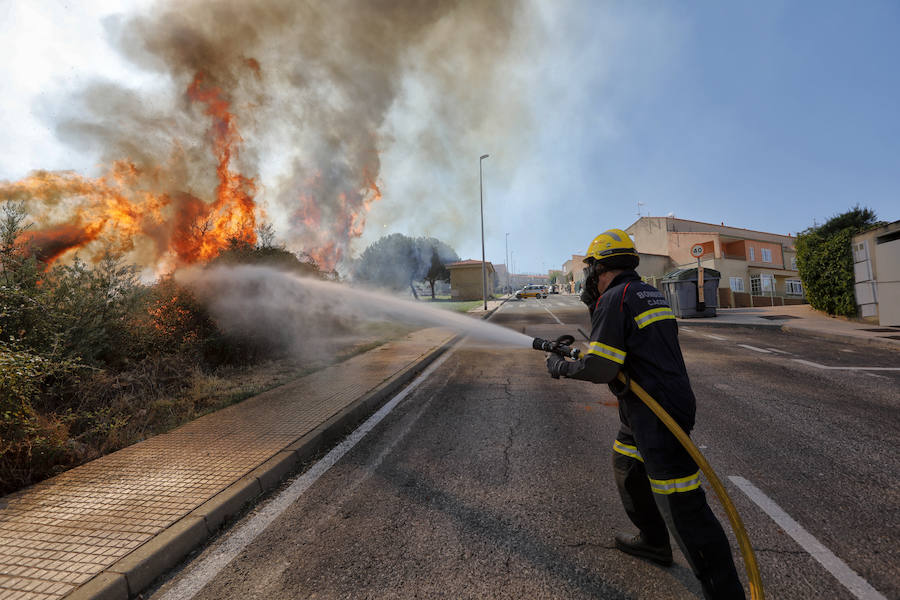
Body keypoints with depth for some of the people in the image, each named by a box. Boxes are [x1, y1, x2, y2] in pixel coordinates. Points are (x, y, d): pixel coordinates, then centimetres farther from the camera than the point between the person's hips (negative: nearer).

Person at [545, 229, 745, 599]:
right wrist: (596, 306, 18)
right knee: (626, 466, 26)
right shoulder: (651, 294, 13)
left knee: (682, 506, -3)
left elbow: (599, 369, -21)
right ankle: (653, 541, 43)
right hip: (644, 411, 10)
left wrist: (560, 367, -4)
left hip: (658, 415, -10)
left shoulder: (614, 299, -17)